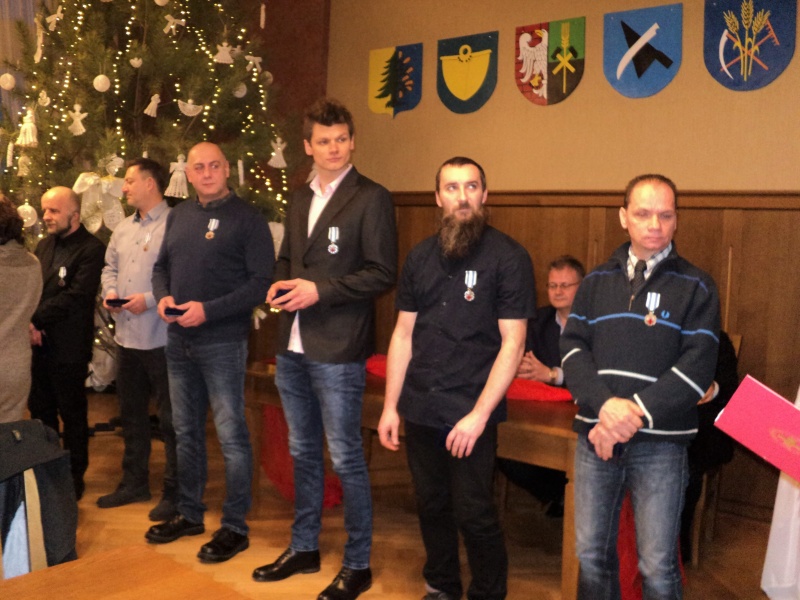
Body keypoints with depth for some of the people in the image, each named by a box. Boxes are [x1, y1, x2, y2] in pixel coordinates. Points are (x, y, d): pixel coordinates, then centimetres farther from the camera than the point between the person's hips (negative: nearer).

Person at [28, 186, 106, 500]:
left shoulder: (91, 249, -11)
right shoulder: (44, 245, 14)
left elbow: (75, 296, -19)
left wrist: (35, 319, -17)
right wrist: (31, 326, -7)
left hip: (69, 347, -7)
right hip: (39, 343, 7)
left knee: (72, 415, 5)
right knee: (40, 411, 15)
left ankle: (75, 477, 19)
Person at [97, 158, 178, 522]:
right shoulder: (123, 230, 15)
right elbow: (110, 267, 23)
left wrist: (150, 299, -22)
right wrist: (110, 290, 3)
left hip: (161, 338, -9)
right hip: (127, 337, 9)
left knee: (170, 418, 1)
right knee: (131, 413, 19)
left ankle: (174, 492, 13)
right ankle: (134, 482, 34)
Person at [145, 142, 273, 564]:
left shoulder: (246, 218, -8)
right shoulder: (179, 216, 11)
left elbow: (261, 282, -14)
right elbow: (161, 266, 19)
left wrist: (208, 309, -20)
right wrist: (162, 296, -3)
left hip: (222, 343, -6)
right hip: (178, 341, 7)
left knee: (231, 435, 0)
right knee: (186, 431, 16)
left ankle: (235, 527, 12)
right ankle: (189, 514, 31)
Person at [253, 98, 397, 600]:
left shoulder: (371, 198, -7)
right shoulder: (301, 200, 15)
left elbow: (383, 273, -13)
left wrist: (320, 290, -18)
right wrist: (281, 283, 1)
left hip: (338, 352, -7)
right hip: (293, 348, 7)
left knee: (346, 459, 1)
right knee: (303, 453, 17)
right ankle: (304, 548, 33)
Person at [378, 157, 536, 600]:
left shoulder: (508, 257, -7)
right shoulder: (420, 257, 8)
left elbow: (512, 343, -10)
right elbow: (403, 335, 11)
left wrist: (478, 415, -16)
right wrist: (390, 406, 7)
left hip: (470, 413, -4)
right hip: (419, 409, 5)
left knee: (473, 513, 1)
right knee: (431, 505, 15)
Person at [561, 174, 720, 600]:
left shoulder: (695, 287, 1)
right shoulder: (597, 281, 9)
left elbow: (698, 364, -8)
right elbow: (573, 346, 1)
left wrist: (635, 414, -18)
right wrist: (605, 405, -16)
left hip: (660, 442, -2)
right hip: (595, 436, 3)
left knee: (657, 565, 5)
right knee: (591, 553, 12)